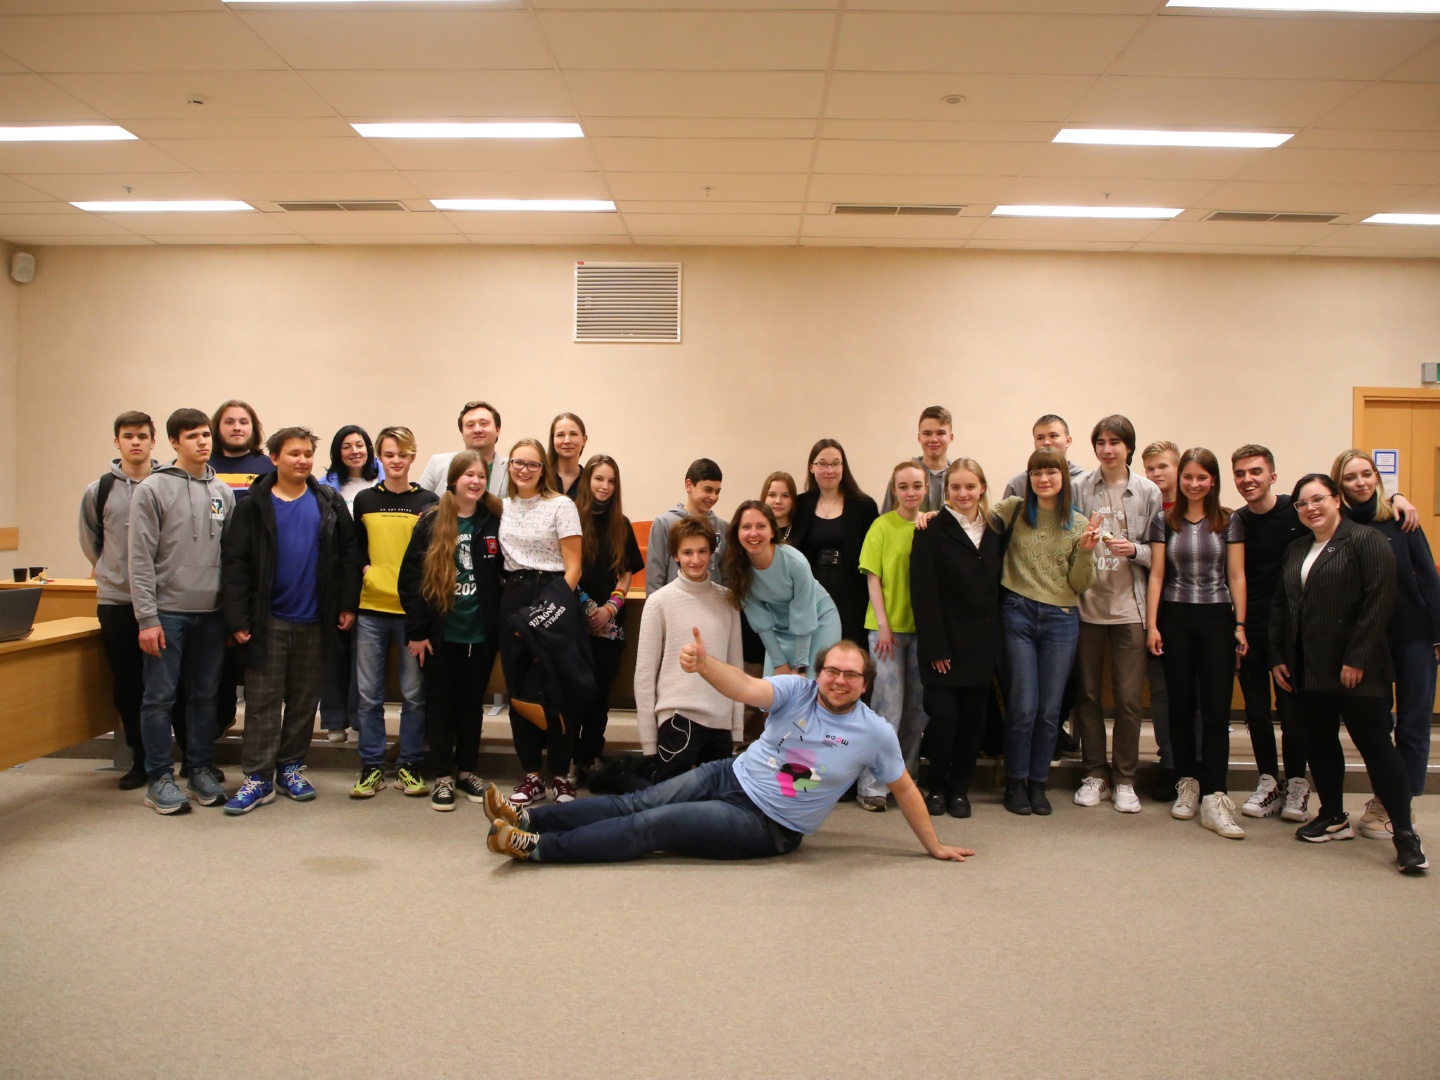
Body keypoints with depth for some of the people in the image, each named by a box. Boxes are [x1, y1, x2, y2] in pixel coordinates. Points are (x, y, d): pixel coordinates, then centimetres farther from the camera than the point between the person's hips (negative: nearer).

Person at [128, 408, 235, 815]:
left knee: (206, 695, 10)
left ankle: (202, 770, 21)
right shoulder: (152, 489, -4)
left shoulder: (223, 491, 9)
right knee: (160, 697, 1)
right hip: (167, 610, -4)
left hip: (212, 612, 4)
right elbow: (141, 558, -8)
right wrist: (147, 617, -12)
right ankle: (160, 779, 11)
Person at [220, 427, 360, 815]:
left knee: (305, 699, 11)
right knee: (262, 701, 2)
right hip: (269, 620, -2)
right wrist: (238, 618, -11)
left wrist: (347, 604, -2)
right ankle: (258, 777, 9)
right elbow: (235, 563, -5)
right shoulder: (254, 506, -2)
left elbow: (348, 554, 4)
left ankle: (290, 767, 24)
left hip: (315, 621, 2)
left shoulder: (330, 502, 4)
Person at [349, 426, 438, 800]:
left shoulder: (428, 502, 3)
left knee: (414, 694, 4)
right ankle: (371, 767, 16)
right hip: (371, 608, 2)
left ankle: (409, 766, 15)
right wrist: (366, 569, -2)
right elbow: (355, 545, 15)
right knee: (369, 693, 5)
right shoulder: (364, 499, 8)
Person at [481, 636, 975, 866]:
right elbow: (746, 688, -26)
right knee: (639, 803, -9)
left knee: (654, 825, -16)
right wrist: (704, 663, -46)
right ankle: (527, 818, -7)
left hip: (767, 827, -3)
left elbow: (905, 789, 4)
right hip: (729, 776, 3)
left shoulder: (874, 733, -9)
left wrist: (933, 845, 7)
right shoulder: (797, 690, -7)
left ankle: (537, 847, -17)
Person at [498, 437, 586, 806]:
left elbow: (573, 567, -8)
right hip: (513, 599, 5)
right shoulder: (502, 507, 11)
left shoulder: (561, 506, -4)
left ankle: (560, 776, 8)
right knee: (518, 688, 6)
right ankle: (531, 775, 17)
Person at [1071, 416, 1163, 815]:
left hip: (1129, 606, -1)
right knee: (1088, 693, 8)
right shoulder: (1078, 488, 2)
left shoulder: (1148, 492, 2)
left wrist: (1135, 550, -14)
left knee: (1128, 697, 2)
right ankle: (1095, 774, 22)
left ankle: (1124, 779, 16)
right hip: (1086, 603, 1)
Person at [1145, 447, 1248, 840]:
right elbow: (1156, 575, 3)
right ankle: (1187, 784, 18)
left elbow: (1236, 576, 2)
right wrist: (1151, 625, -3)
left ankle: (1214, 798, -6)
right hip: (1175, 618, 1)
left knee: (1216, 709, -5)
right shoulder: (1164, 521, 5)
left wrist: (1240, 624, -3)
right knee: (1181, 706, 6)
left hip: (1216, 619, -1)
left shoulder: (1229, 522, 4)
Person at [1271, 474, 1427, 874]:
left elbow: (1379, 601, -15)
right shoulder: (1295, 551, 15)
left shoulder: (1366, 541, -7)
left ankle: (1405, 834, 3)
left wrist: (1357, 659, -18)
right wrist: (1278, 657, 8)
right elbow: (1281, 606, 16)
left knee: (1375, 745, -4)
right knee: (1319, 743, 13)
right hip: (1309, 671, 7)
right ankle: (1333, 816, 27)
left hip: (1356, 671, -7)